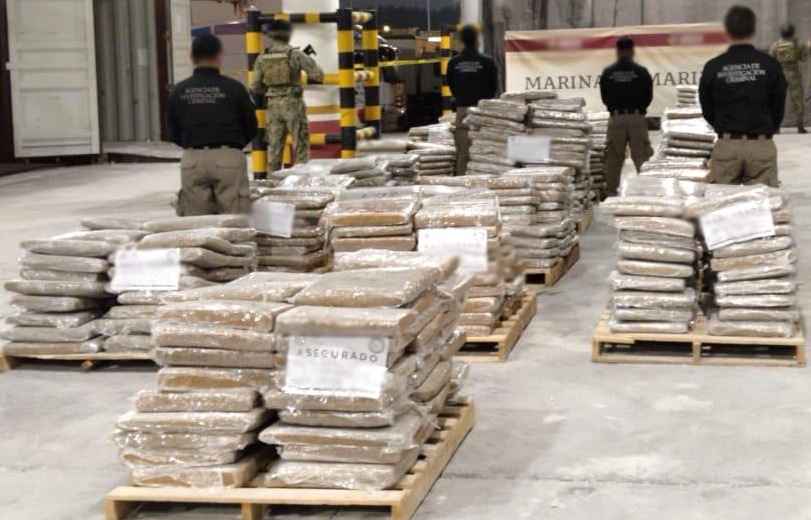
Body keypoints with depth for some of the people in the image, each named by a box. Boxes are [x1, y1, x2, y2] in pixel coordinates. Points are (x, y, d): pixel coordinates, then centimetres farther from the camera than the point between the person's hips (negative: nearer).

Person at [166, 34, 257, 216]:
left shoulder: (178, 91, 3)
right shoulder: (234, 88, -2)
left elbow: (173, 134, 8)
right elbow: (251, 128, 6)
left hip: (192, 160, 2)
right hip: (229, 159, -2)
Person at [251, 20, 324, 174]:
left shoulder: (262, 57, 2)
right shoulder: (295, 53, -9)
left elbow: (255, 87, 4)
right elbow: (318, 75, -10)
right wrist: (311, 78, 12)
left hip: (273, 104, 4)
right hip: (293, 103, -4)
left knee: (274, 144, 11)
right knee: (300, 143, 3)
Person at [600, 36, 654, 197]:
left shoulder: (608, 72, 0)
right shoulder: (641, 72, -4)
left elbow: (604, 97, 6)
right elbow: (649, 96, 3)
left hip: (616, 118, 1)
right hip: (637, 117, -1)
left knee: (614, 156, 8)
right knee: (641, 155, 4)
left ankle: (611, 190, 9)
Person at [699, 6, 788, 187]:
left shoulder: (713, 67, -3)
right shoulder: (770, 65, -4)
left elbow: (707, 110, 7)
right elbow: (779, 107, 6)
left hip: (726, 146, 1)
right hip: (762, 146, 0)